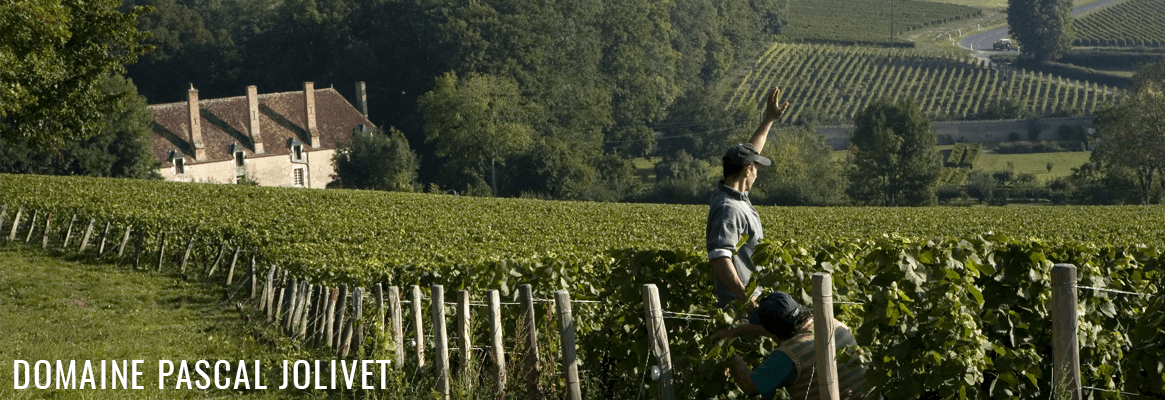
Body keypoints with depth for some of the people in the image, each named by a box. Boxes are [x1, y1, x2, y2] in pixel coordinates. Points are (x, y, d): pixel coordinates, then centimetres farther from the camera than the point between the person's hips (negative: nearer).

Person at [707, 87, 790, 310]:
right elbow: (719, 258, -32)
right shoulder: (728, 209, -23)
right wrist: (745, 299, -36)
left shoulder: (734, 195, 9)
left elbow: (747, 155, 26)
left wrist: (769, 120, 30)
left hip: (743, 296, 10)